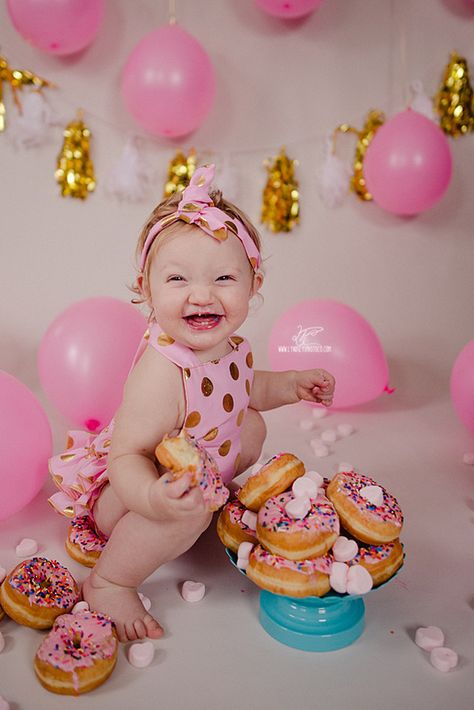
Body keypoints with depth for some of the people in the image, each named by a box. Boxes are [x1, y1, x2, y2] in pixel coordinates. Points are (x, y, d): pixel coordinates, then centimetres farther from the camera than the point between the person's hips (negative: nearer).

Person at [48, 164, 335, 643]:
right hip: (122, 490, -8)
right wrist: (152, 496, -56)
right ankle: (109, 582, -11)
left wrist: (292, 385, 3)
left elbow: (241, 393, 12)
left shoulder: (230, 345, -11)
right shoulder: (159, 375, -39)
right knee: (190, 510, -37)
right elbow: (126, 459, -37)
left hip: (199, 469, 8)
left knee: (251, 427, 12)